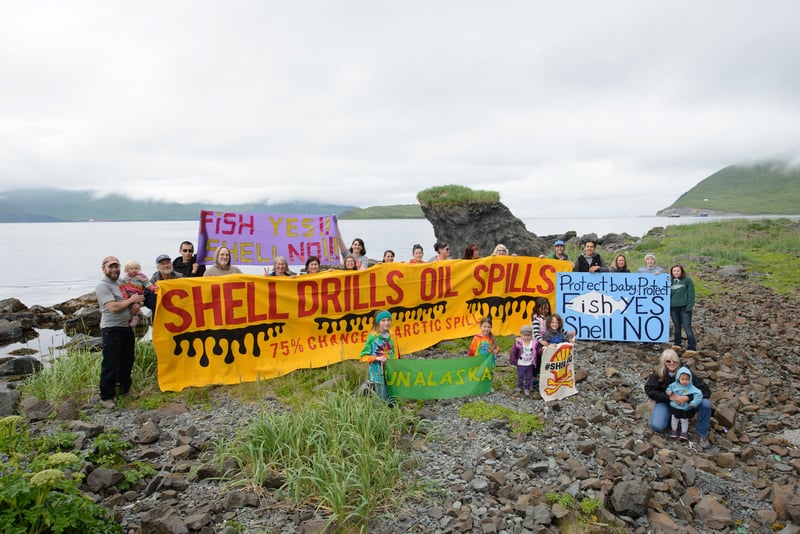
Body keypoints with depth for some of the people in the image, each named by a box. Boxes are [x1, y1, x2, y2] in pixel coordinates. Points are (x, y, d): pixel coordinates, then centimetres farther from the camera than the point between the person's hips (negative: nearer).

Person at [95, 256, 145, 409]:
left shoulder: (121, 283, 13)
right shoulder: (103, 286, -12)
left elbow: (128, 303, 23)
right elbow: (113, 307, -22)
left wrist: (137, 303, -1)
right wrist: (131, 300, -11)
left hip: (127, 327, 8)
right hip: (112, 330, -8)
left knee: (127, 361, 18)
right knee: (110, 365, -2)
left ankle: (126, 388, 33)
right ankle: (106, 397, 9)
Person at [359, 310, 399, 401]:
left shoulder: (390, 336, 8)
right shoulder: (373, 337, -8)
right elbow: (364, 356, -6)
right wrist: (377, 358, -18)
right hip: (379, 373, -5)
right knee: (383, 399, -5)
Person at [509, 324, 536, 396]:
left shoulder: (534, 343, -11)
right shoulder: (518, 343, -15)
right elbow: (512, 353, -9)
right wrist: (513, 361, -9)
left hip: (530, 365, 1)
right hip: (520, 364, -1)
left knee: (528, 378, 12)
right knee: (520, 377, 13)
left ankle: (527, 389, 27)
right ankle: (519, 388, 31)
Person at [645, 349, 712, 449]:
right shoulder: (658, 374, -16)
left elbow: (705, 390, -19)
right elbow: (649, 390, -16)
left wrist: (687, 398, -33)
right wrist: (668, 397, -26)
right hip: (665, 402, -1)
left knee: (706, 404, -26)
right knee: (657, 426, -26)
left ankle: (702, 433, -4)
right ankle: (670, 417, 11)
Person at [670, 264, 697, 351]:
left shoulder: (687, 280, -2)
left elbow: (691, 294, -6)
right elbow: (668, 294, 18)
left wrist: (690, 306, -12)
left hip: (684, 307, -5)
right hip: (673, 307, 5)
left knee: (687, 327, -8)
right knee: (677, 326, 15)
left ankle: (692, 347, -9)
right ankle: (677, 343, 26)